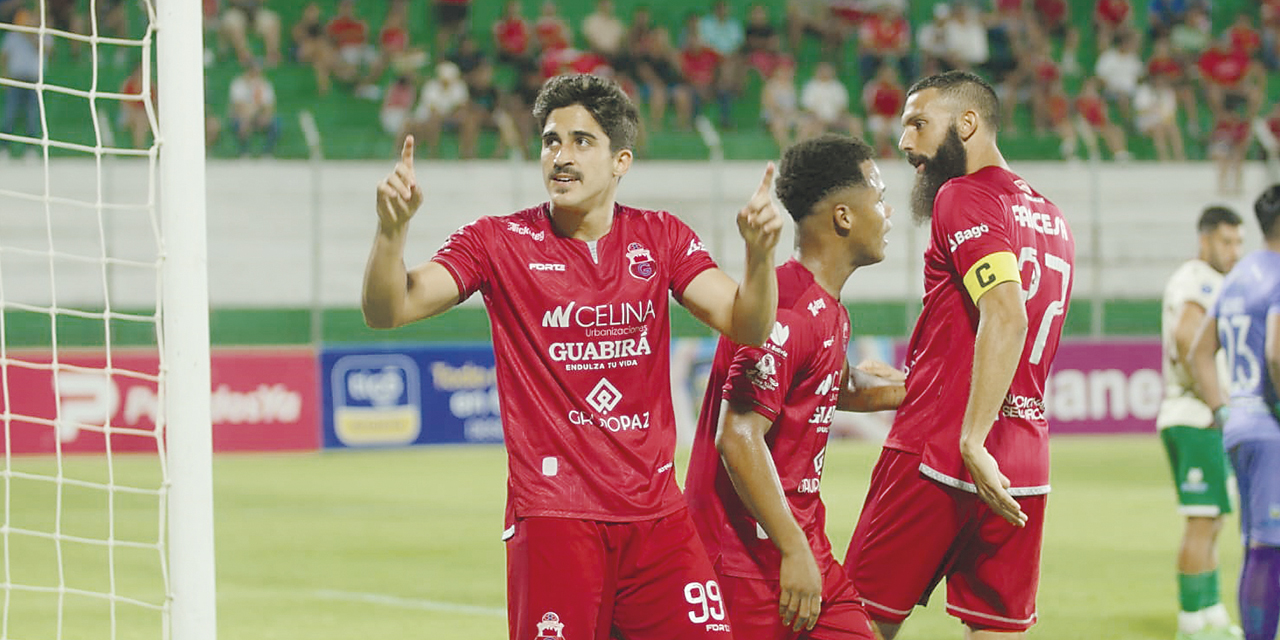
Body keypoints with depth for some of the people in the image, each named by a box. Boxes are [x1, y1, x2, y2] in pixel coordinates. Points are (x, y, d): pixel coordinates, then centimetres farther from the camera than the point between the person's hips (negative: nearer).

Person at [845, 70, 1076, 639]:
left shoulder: (964, 198, -8)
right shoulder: (1051, 218, 19)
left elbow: (1006, 318, -22)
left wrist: (973, 443, -28)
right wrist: (901, 382, 29)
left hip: (937, 452, -7)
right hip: (1025, 473, 8)